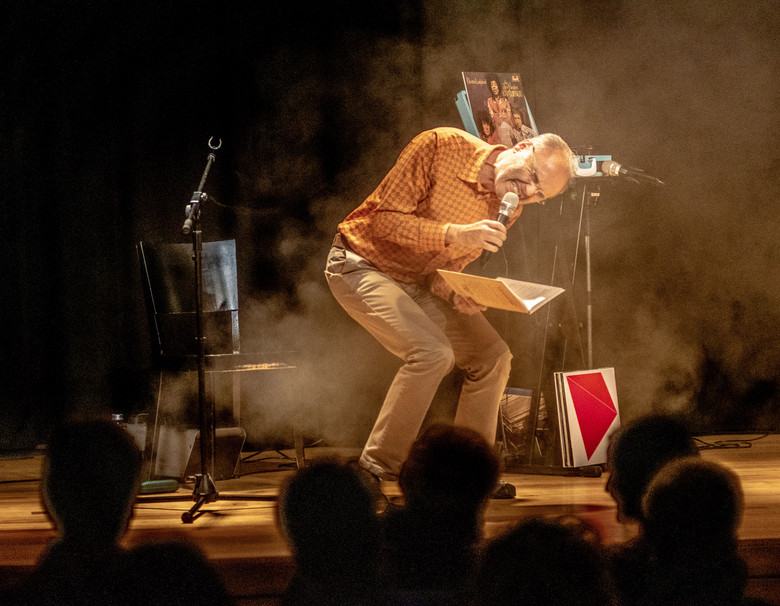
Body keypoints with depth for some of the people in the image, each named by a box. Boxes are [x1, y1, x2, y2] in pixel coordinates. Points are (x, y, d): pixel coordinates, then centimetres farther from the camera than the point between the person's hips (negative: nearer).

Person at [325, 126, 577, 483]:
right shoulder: (441, 146, -25)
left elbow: (450, 265, 3)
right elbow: (384, 219, -25)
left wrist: (453, 292, -21)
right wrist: (456, 234, -35)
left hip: (419, 281, 7)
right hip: (362, 265, -7)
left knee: (493, 357, 1)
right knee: (432, 353, -25)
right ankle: (375, 473, -17)